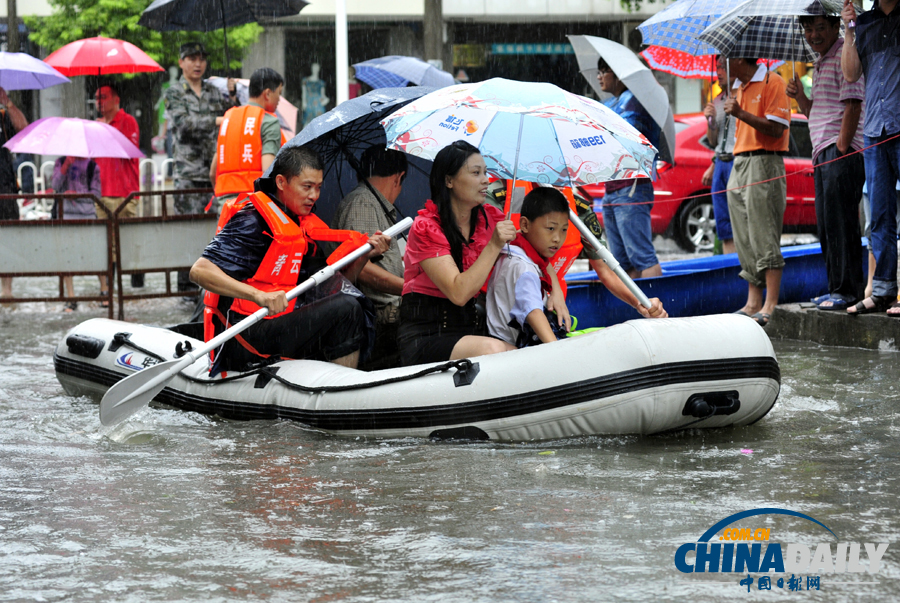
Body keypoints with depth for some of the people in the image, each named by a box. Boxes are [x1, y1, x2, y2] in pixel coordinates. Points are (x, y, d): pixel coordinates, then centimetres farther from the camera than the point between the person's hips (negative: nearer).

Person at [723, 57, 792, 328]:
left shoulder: (772, 83, -8)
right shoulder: (740, 89, 19)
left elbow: (776, 128, -15)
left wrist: (741, 114, -20)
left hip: (764, 164, -9)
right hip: (739, 163, 9)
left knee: (764, 237, -11)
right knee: (745, 241, 5)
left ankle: (770, 305, -12)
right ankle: (753, 303, 7)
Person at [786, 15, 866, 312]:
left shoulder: (844, 56, -8)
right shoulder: (819, 64, 22)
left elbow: (852, 106, -16)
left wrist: (841, 149, -19)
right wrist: (800, 97, 9)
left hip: (842, 154, -10)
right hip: (822, 153, 10)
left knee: (840, 223, -11)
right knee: (826, 226, 11)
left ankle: (849, 290, -10)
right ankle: (836, 288, 17)